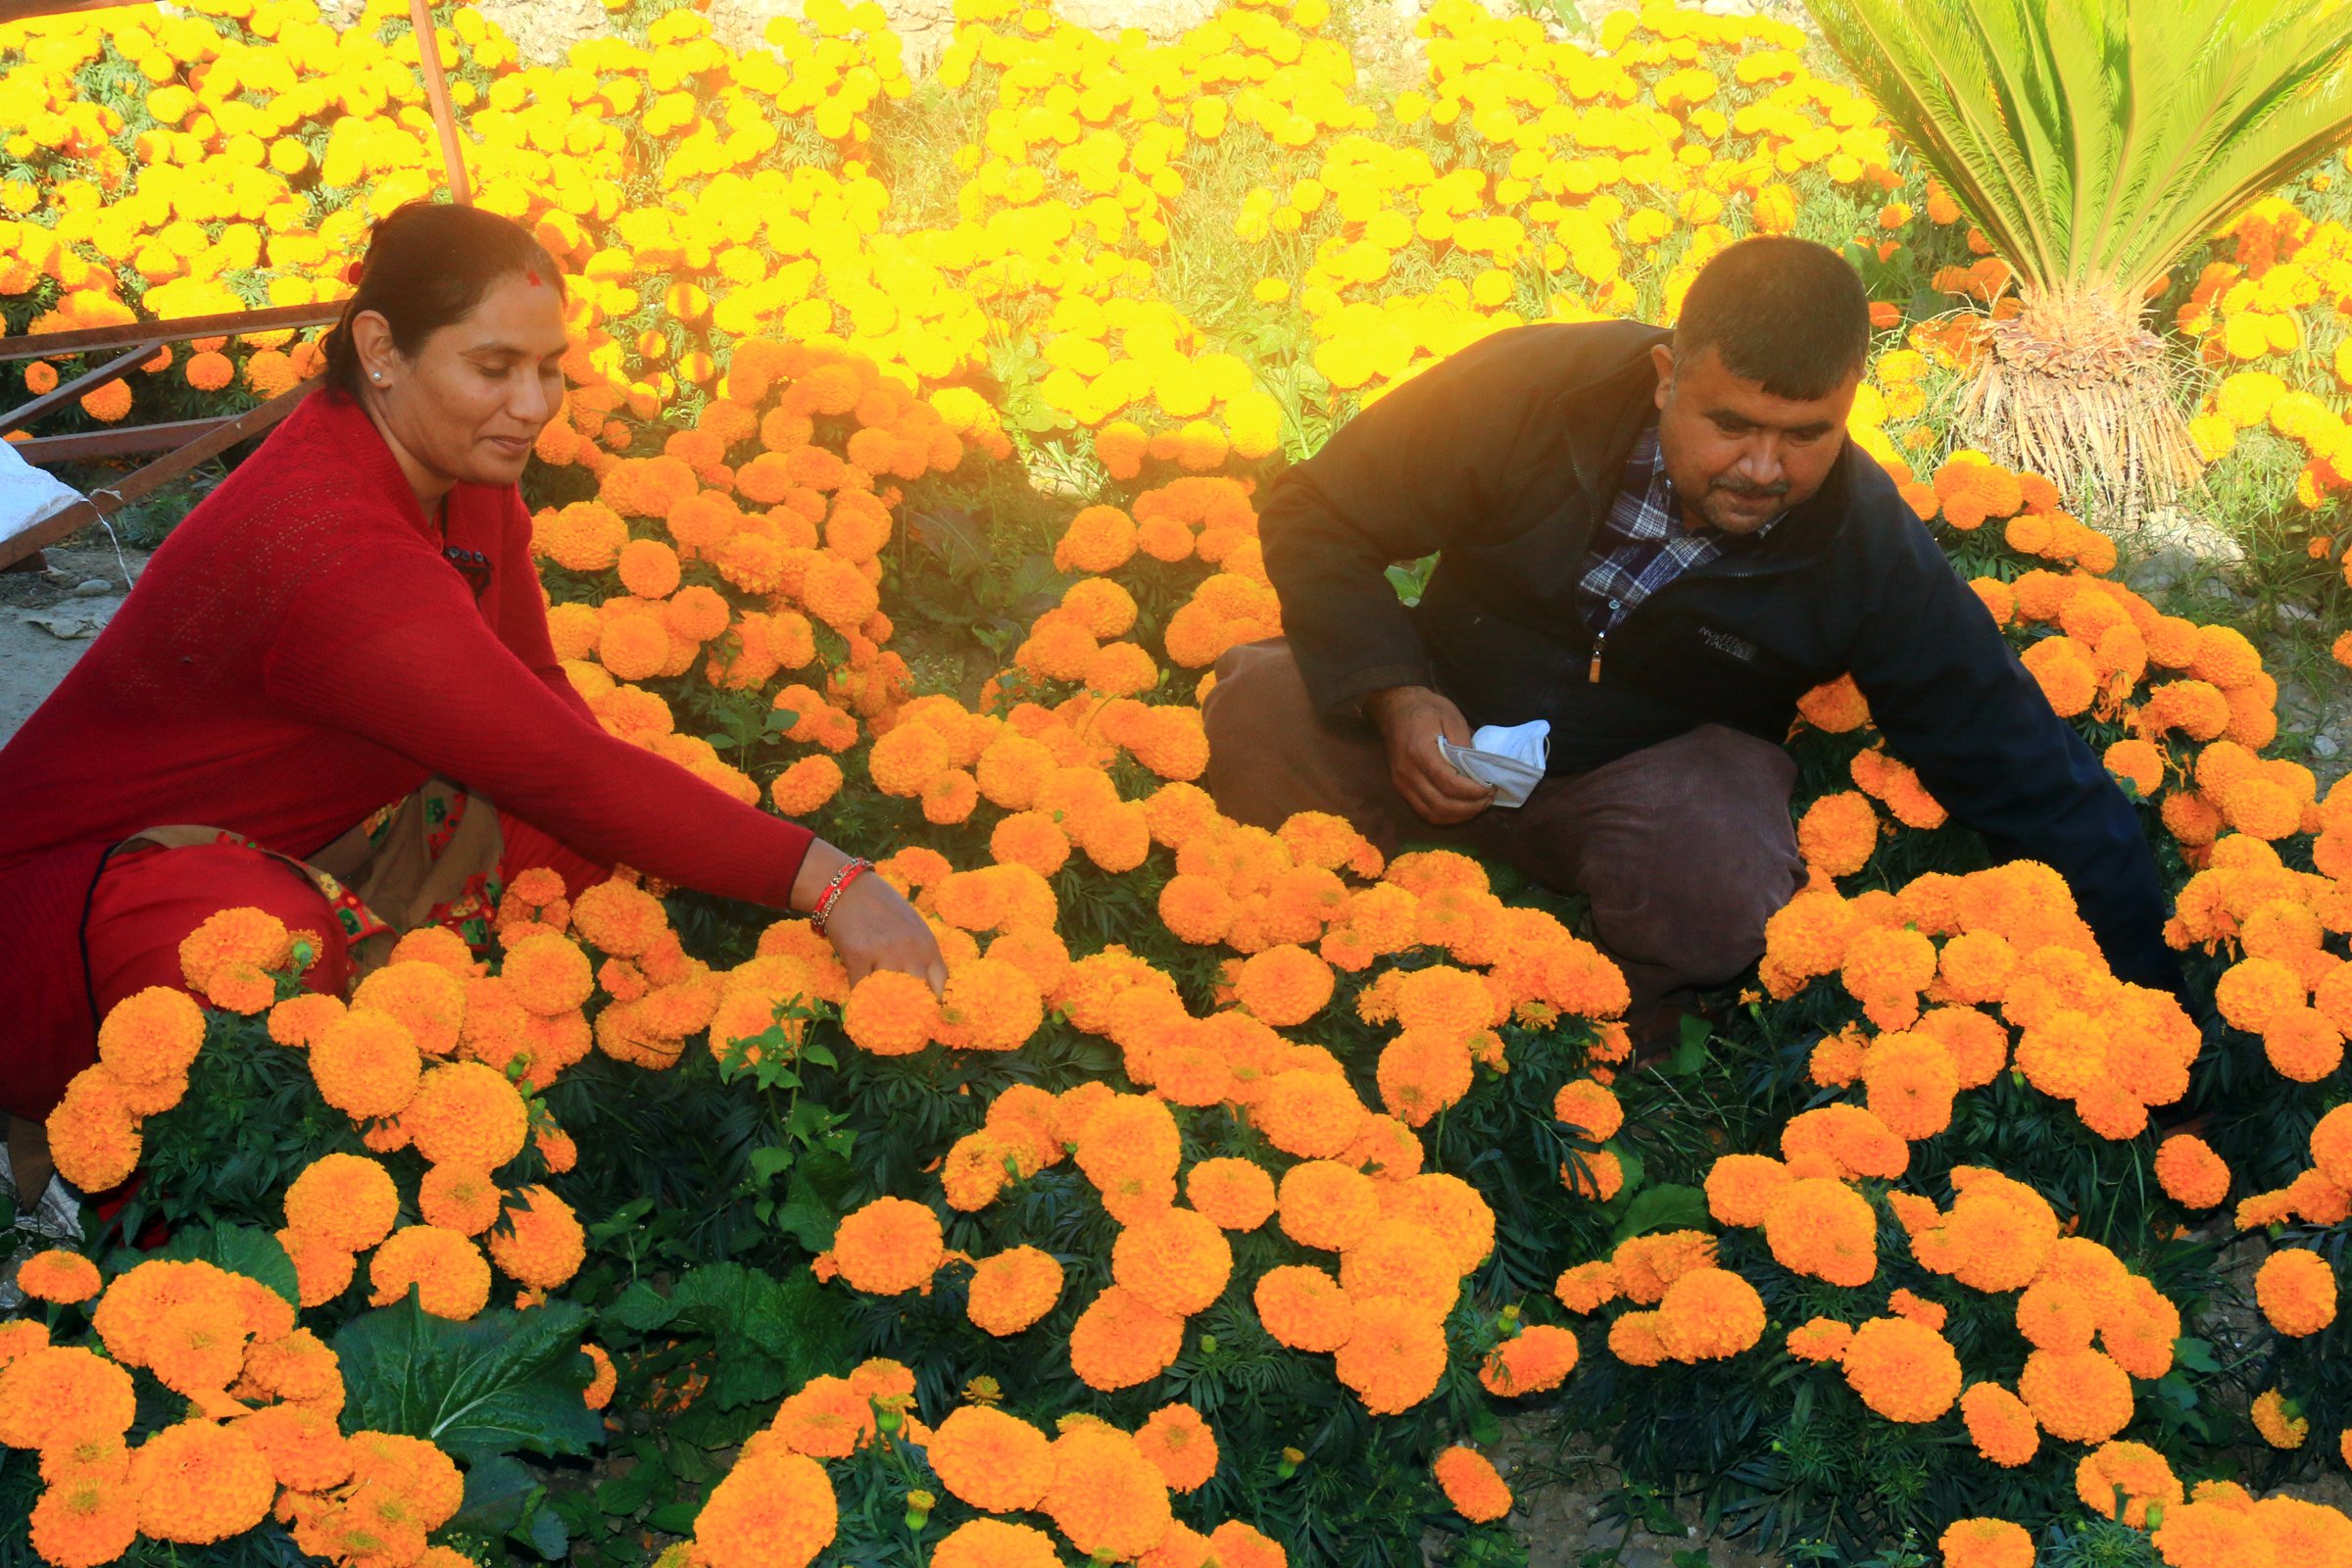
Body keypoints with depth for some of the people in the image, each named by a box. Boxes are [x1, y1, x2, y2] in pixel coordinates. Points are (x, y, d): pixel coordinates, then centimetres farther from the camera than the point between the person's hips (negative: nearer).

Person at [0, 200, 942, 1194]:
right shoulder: (330, 551, -34)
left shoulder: (463, 462, -5)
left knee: (581, 846, -10)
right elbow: (567, 768, -36)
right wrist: (822, 879, -36)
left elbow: (535, 692, 1)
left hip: (309, 835, 8)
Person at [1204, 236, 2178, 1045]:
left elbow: (2027, 775, -13)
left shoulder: (1874, 557, -20)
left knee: (1725, 886, -37)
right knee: (1251, 719, -29)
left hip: (1651, 780, -1)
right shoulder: (1530, 390, -22)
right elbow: (1315, 518, -10)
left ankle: (1616, 1043, -2)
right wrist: (1396, 698, -25)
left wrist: (2153, 987, -13)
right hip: (1439, 720, 1)